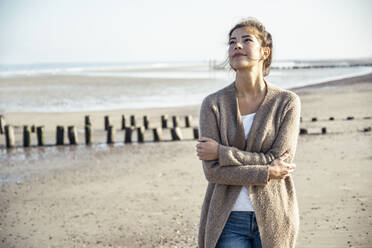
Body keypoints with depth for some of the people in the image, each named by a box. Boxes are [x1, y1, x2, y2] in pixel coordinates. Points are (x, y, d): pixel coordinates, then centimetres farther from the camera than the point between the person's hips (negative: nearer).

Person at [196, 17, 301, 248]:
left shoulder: (288, 102, -4)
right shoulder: (213, 104, -2)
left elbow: (280, 160, -13)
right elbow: (212, 170, -9)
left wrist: (222, 153, -14)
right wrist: (267, 173, -16)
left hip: (272, 219, 0)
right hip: (229, 220, 0)